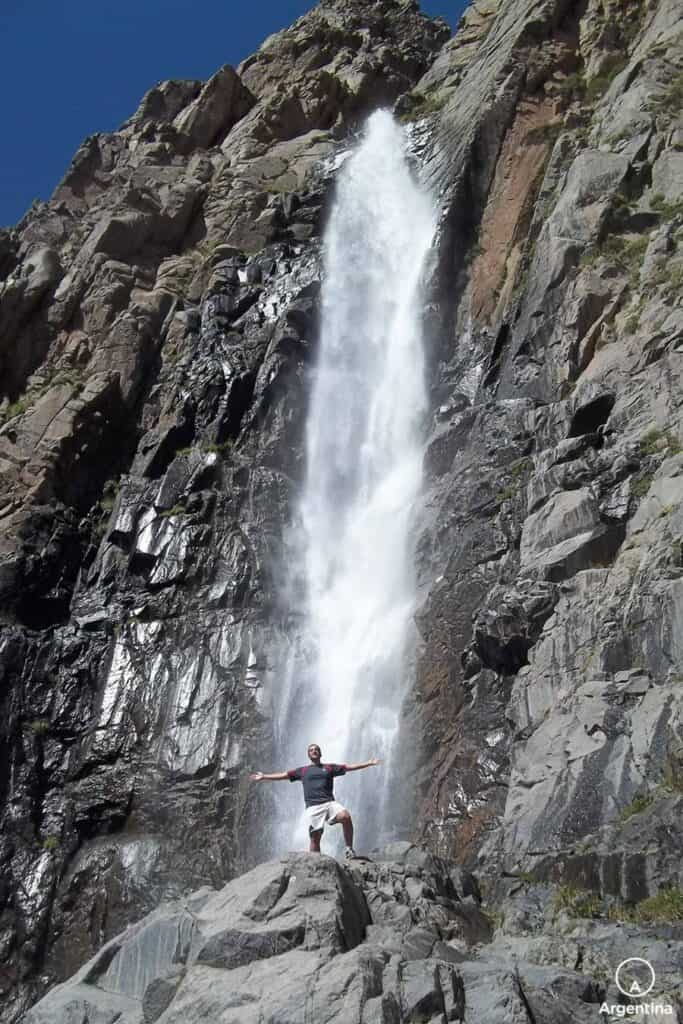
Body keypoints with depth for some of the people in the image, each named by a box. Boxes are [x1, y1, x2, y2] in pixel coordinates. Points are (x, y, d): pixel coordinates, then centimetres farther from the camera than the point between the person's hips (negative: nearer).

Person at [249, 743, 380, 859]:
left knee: (346, 817, -28)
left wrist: (369, 763, 10)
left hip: (329, 802, -1)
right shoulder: (303, 771, 21)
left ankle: (349, 849, -14)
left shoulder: (329, 768, 19)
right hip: (313, 807, 1)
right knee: (315, 838, -7)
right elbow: (283, 775, 20)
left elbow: (349, 767, 16)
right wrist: (263, 776, 15)